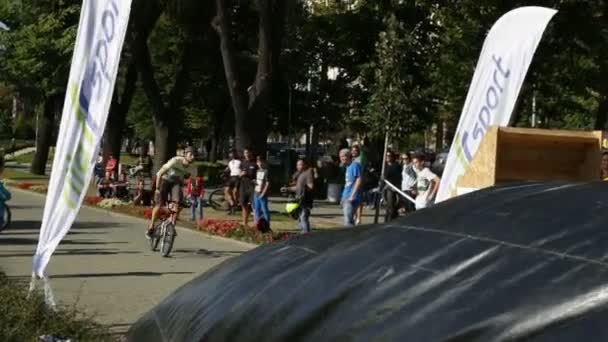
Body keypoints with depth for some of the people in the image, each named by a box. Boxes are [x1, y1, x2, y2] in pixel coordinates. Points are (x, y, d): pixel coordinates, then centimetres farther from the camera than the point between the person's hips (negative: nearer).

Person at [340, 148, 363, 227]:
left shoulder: (355, 165, -11)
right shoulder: (348, 167, 18)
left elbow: (359, 180, -19)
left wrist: (352, 195, -23)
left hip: (352, 199, -10)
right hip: (346, 198, 10)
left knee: (348, 222, -15)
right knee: (349, 220, 15)